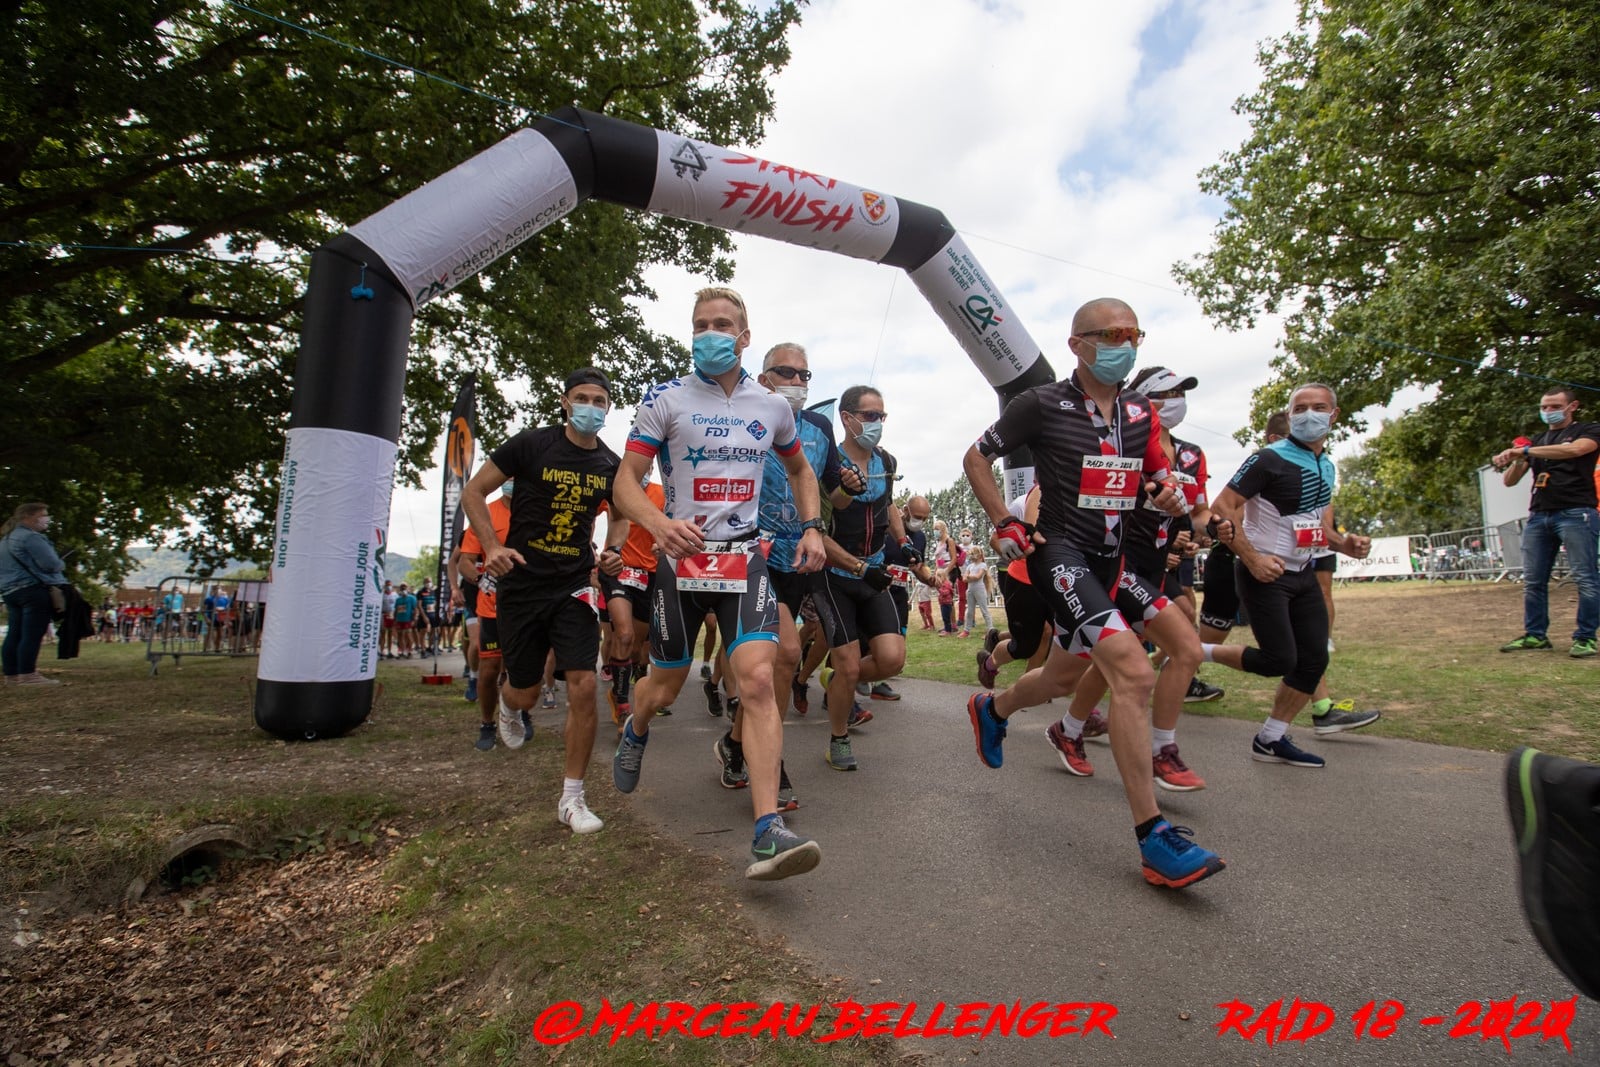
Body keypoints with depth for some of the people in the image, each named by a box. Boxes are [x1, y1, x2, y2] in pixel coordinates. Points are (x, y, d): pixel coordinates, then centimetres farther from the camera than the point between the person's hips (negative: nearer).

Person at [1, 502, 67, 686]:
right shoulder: (31, 537, -12)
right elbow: (50, 564, -19)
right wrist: (61, 566, 2)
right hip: (34, 589, -10)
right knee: (32, 634, -9)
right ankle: (28, 675, -11)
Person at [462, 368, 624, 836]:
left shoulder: (611, 466, 3)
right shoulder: (532, 444, -7)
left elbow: (620, 514, 21)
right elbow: (473, 492, -1)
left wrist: (613, 551, 1)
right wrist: (493, 546, -14)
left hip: (574, 587, 2)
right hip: (521, 584, -1)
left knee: (583, 686, -11)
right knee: (524, 693, 9)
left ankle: (572, 799, 6)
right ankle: (509, 706, 51)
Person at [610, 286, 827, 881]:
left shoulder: (772, 407, 8)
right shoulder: (665, 400, -2)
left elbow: (800, 469, 24)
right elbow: (626, 482, -6)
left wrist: (811, 527, 7)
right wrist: (661, 524, -27)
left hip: (744, 556, 1)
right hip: (682, 558, -1)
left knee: (758, 681, -17)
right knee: (665, 687, 11)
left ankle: (768, 833, -16)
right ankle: (634, 731, 48)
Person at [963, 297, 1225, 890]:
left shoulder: (1140, 414, 11)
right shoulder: (1043, 405, -6)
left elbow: (1159, 480, 21)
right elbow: (976, 458, 0)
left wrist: (1169, 495, -4)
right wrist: (1005, 525, -8)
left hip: (1109, 561, 8)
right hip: (1059, 554, -7)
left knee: (1064, 679, 19)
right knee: (1133, 672, -22)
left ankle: (992, 709, 50)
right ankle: (1154, 841, -15)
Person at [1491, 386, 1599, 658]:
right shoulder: (1536, 441, 22)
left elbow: (1574, 449, -18)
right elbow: (1510, 481, 15)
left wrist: (1526, 452, -20)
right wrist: (1516, 460, -5)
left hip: (1576, 513, -5)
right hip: (1538, 515, 5)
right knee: (1533, 581, 3)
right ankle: (1535, 635, 8)